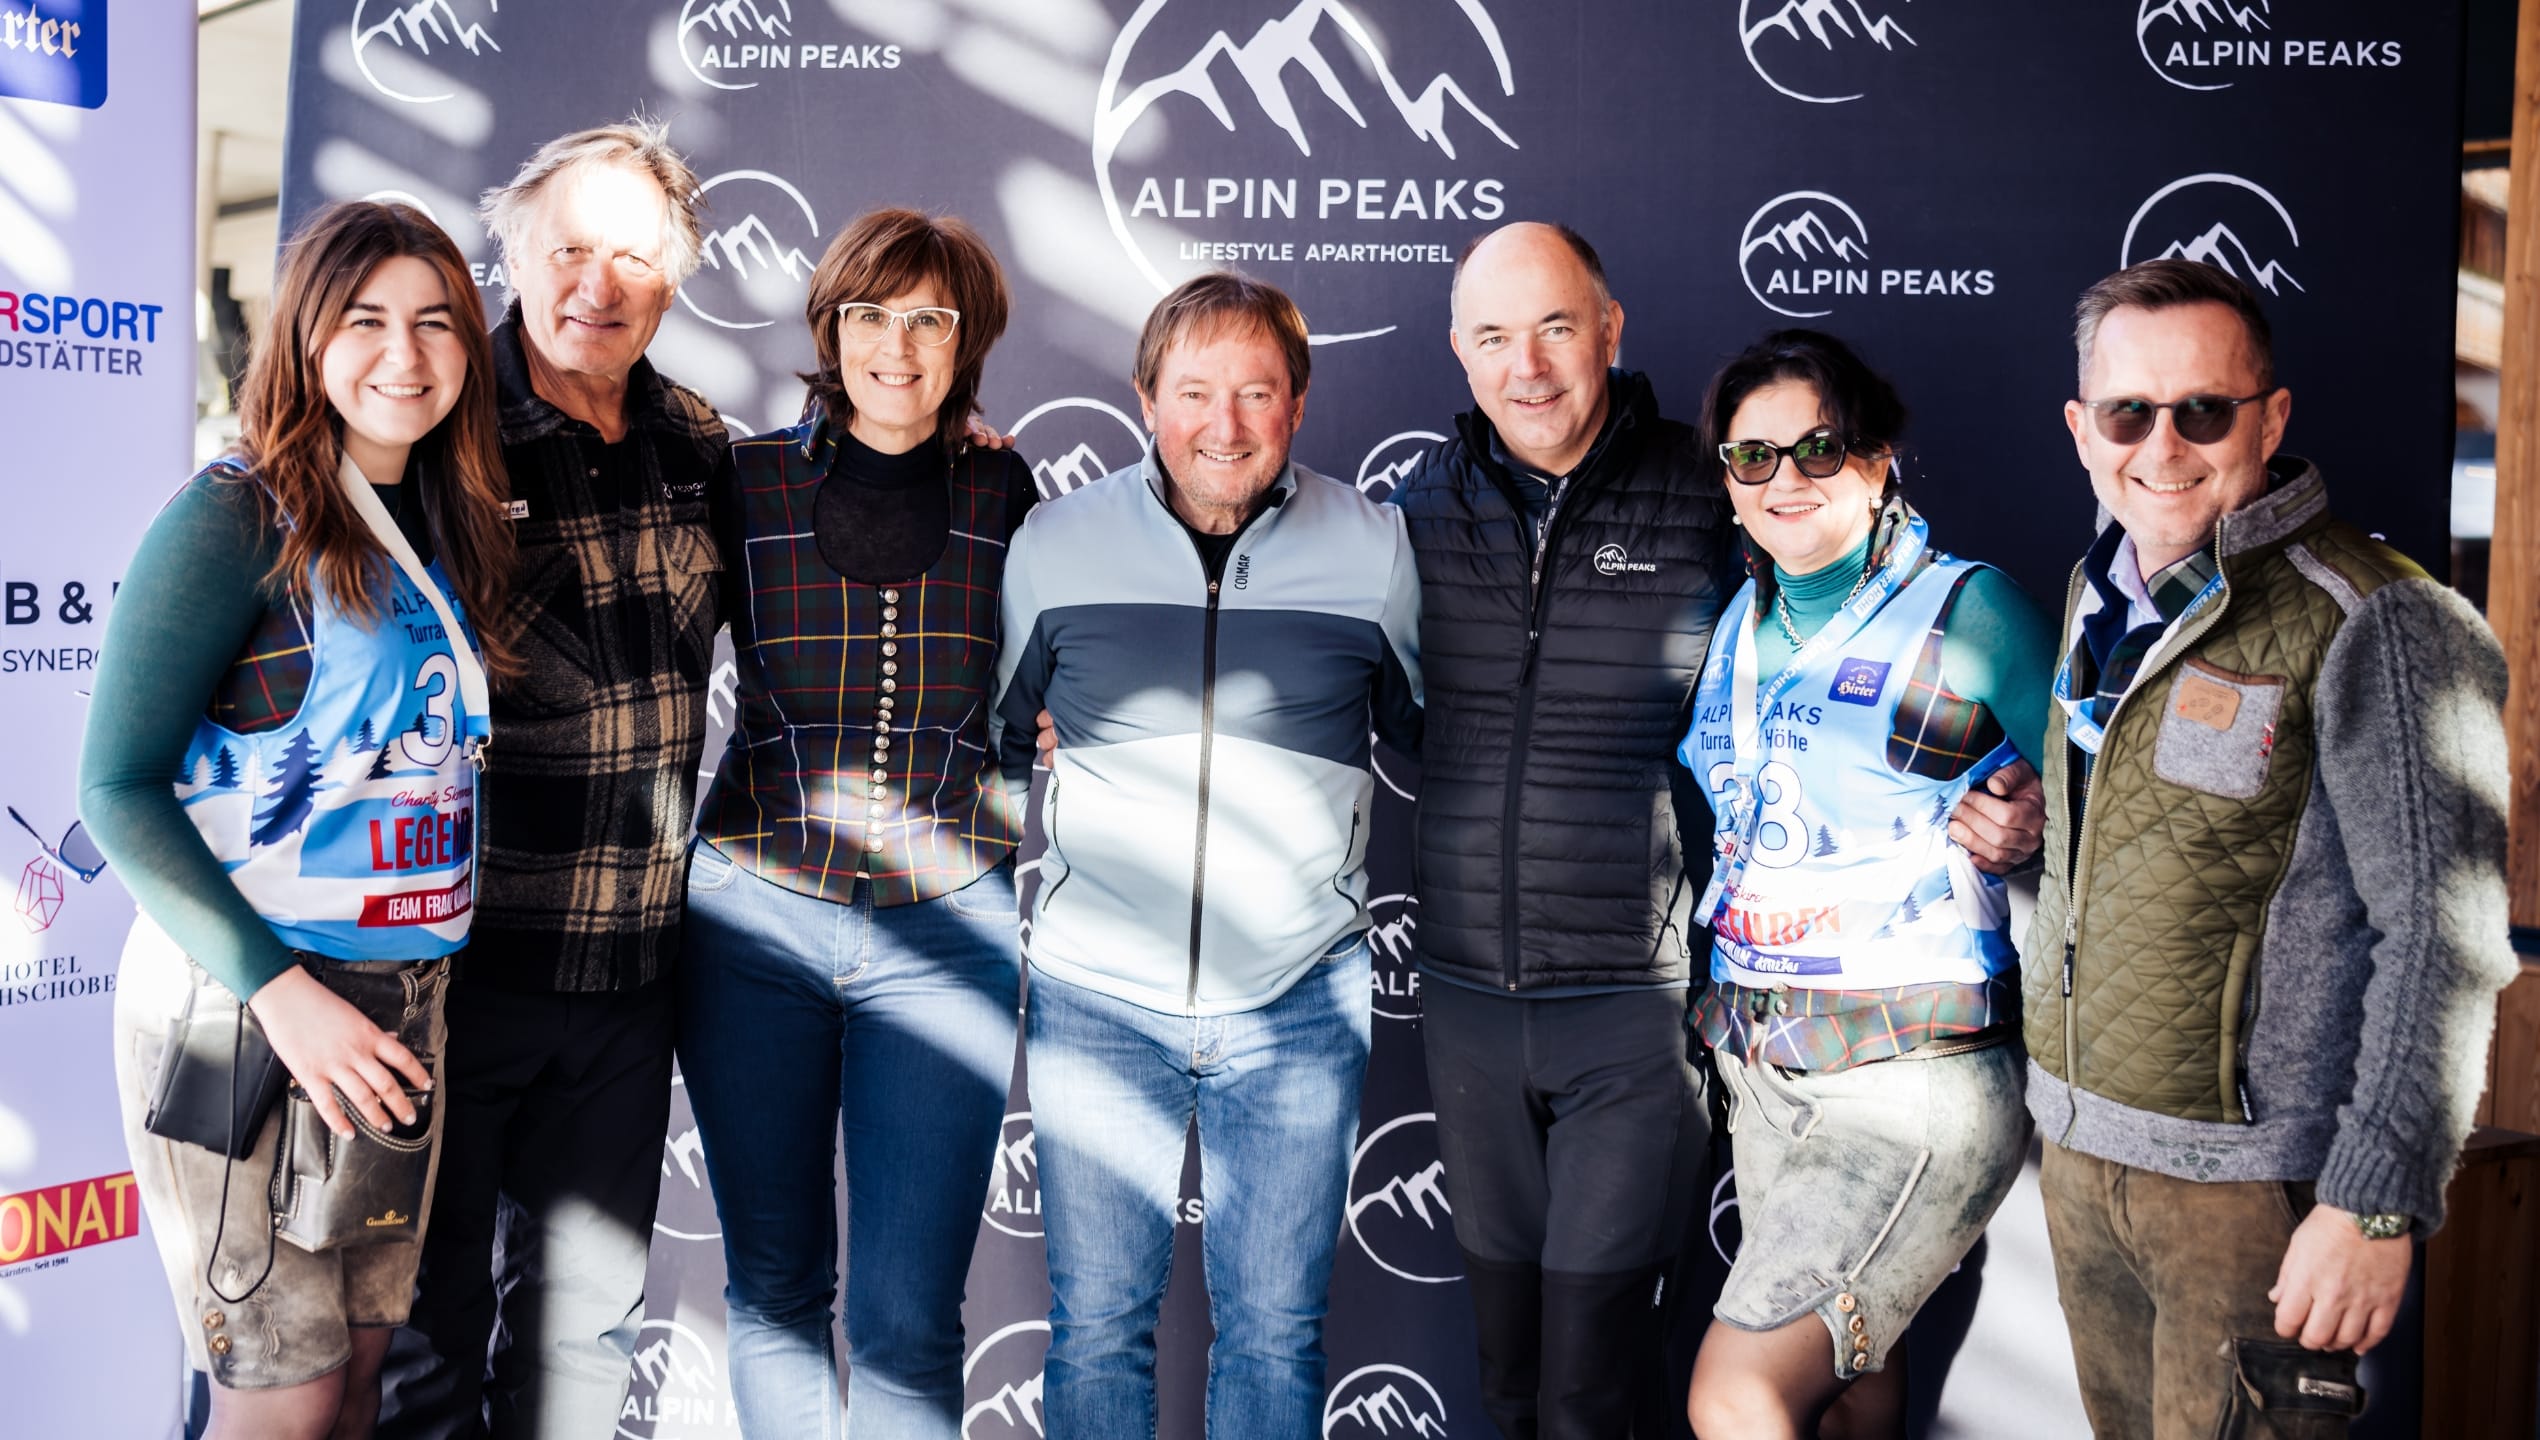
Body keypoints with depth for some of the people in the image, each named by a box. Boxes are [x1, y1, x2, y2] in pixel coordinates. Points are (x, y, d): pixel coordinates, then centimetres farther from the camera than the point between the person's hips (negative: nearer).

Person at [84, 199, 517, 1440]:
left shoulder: (447, 525, 9)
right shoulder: (237, 516, -11)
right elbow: (117, 786, -12)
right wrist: (279, 990, -19)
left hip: (404, 1002, 6)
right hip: (245, 1006, -6)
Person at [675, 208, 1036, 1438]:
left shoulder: (1003, 493, 3)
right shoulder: (747, 484, 0)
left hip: (945, 929, 0)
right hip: (756, 918, 1)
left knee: (907, 1318, -1)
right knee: (774, 1290, 13)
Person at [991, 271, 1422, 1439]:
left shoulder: (1374, 545, -1)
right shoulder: (1056, 543, -1)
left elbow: (1431, 735, 13)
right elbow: (993, 739, 13)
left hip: (1299, 1002, 0)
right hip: (1097, 994, 0)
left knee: (1275, 1331, 9)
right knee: (1095, 1326, 8)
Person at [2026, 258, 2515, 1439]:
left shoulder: (2371, 624, -14)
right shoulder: (2098, 595, 9)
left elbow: (2444, 937, -17)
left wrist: (2377, 1203, -20)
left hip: (2249, 1179, -6)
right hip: (2077, 1147, 7)